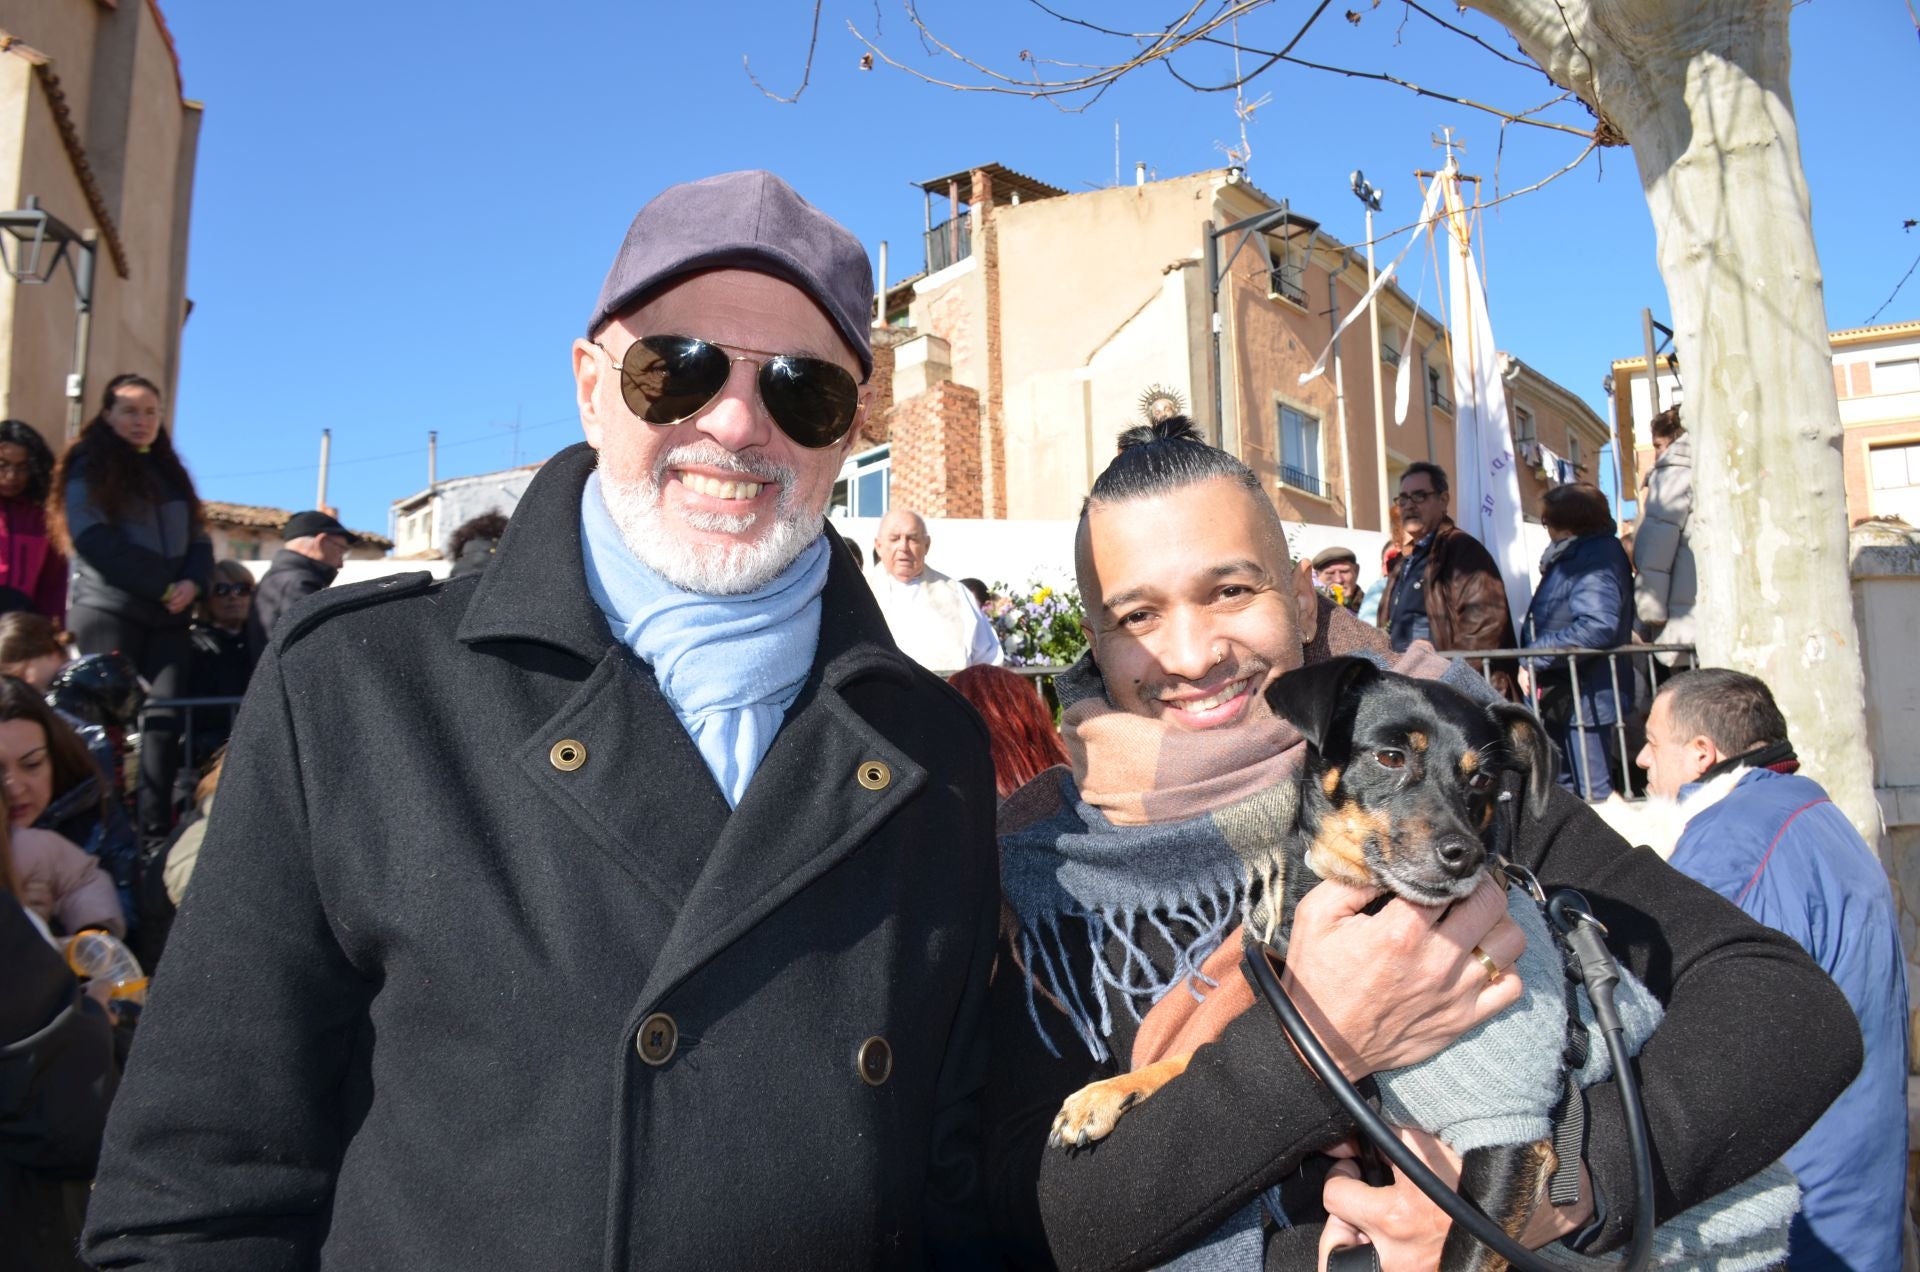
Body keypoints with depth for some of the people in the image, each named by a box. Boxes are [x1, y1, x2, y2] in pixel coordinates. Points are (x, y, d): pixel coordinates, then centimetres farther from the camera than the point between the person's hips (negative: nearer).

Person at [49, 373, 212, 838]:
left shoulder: (169, 472, 21)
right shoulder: (90, 466, 4)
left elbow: (199, 540, 15)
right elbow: (93, 540, -9)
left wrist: (193, 582, -7)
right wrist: (163, 585, -13)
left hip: (168, 616, 5)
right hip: (108, 610, -5)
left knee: (165, 717, -5)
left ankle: (156, 826, -5)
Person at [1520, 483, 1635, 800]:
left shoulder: (1596, 557, -17)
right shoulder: (1573, 556, 16)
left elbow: (1598, 626, -28)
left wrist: (1536, 653, -22)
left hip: (1585, 695, -11)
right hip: (1564, 694, 11)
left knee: (1593, 792, -5)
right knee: (1561, 786, 18)